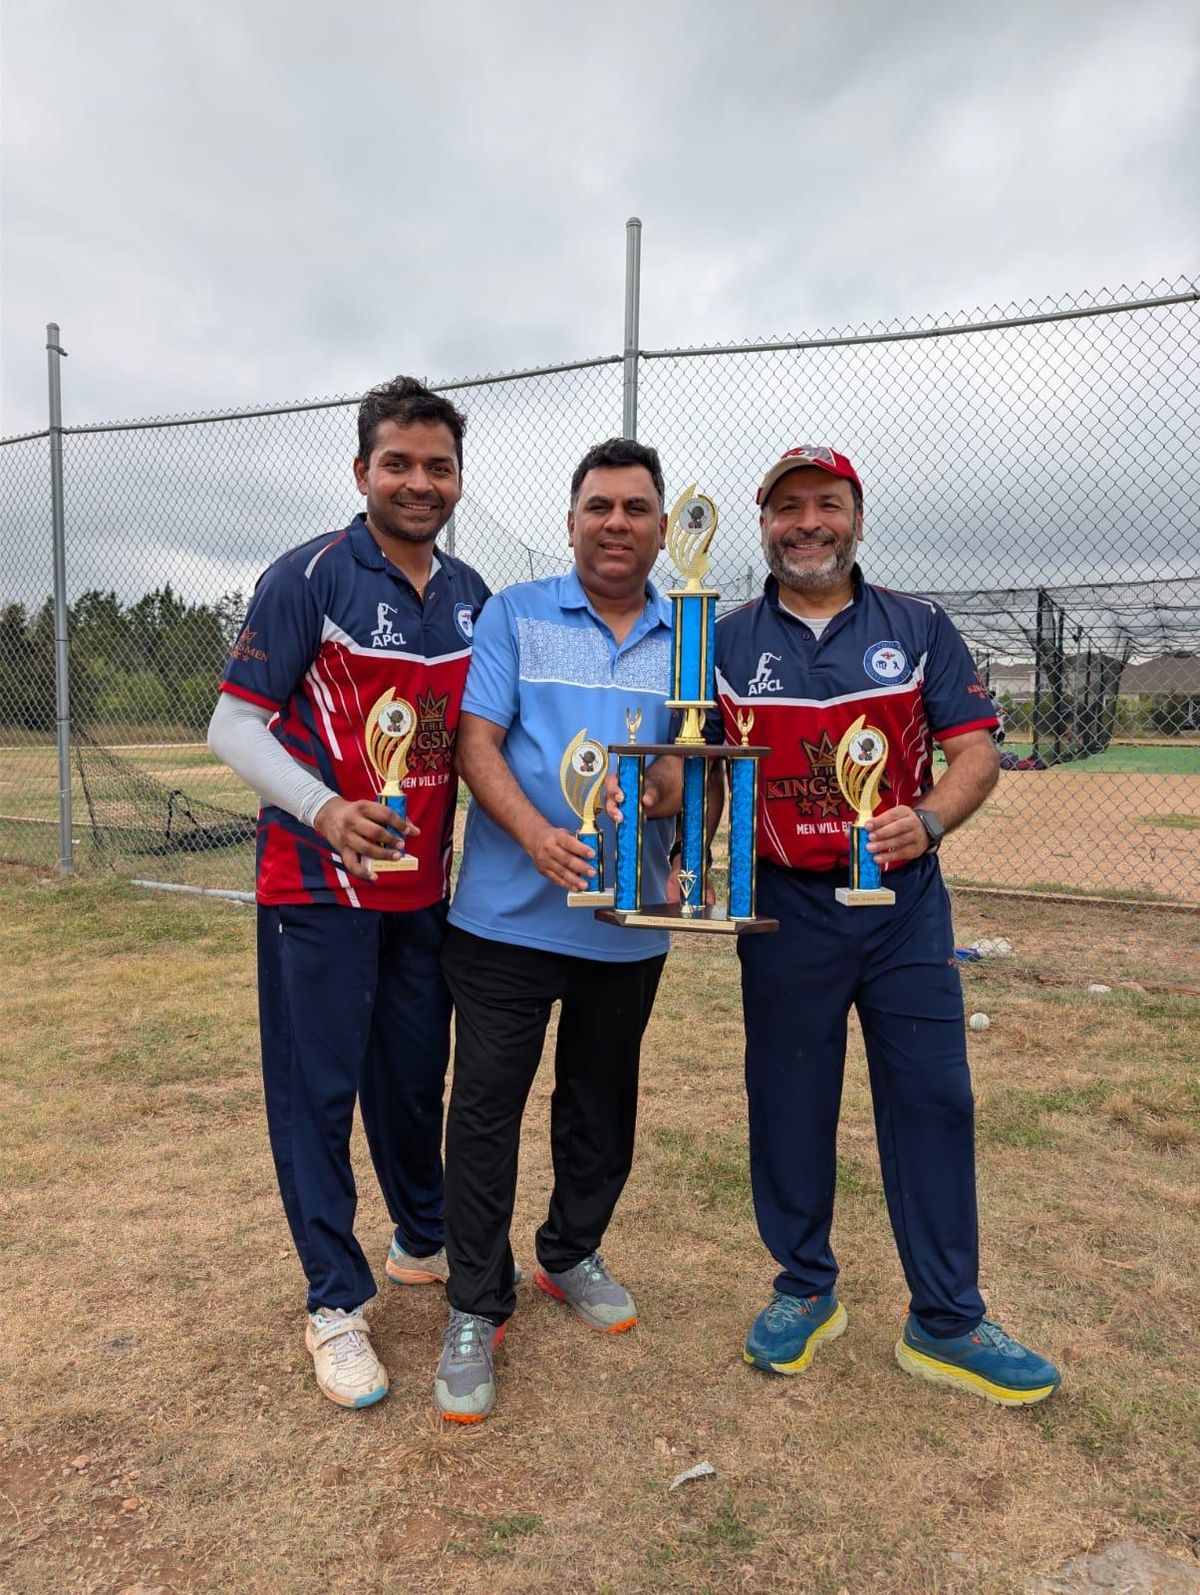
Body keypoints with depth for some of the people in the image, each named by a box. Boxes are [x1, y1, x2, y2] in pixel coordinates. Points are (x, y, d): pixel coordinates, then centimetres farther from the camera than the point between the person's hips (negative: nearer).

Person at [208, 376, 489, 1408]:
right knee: (318, 1091, 4)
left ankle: (424, 1241, 40)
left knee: (416, 1080, 18)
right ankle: (336, 1301, 21)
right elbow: (235, 726, -12)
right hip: (320, 886, -5)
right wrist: (325, 808, -29)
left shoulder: (472, 595, 7)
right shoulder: (309, 577, -10)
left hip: (426, 888, 6)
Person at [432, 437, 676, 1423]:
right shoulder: (515, 615, 1)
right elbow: (477, 742, -7)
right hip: (510, 912, -3)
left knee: (603, 1107, 17)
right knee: (486, 1107, 2)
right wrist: (537, 837, -23)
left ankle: (573, 1255, 40)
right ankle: (476, 1311, 19)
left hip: (632, 924, 3)